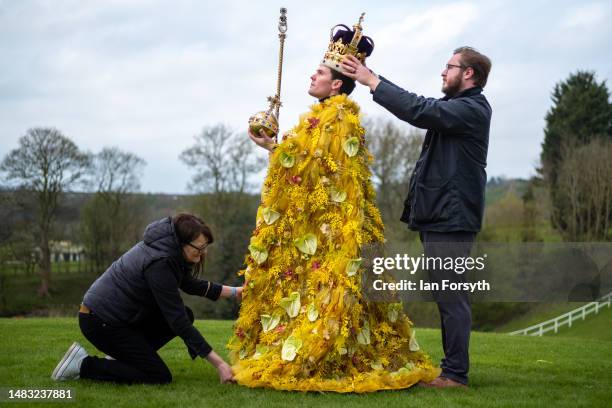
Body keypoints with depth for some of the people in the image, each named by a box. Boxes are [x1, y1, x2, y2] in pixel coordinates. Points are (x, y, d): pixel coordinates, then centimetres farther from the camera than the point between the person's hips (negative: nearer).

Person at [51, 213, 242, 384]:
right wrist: (218, 363, -24)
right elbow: (177, 322, -25)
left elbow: (188, 283, 21)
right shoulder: (159, 263, -27)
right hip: (100, 322, -10)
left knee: (186, 315, 5)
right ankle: (83, 365, -6)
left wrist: (233, 291, 14)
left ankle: (121, 357, 9)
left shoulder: (169, 248, 1)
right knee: (160, 377, -10)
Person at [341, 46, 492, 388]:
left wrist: (371, 80, -18)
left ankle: (456, 374, -5)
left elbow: (418, 109, -22)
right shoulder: (456, 106, 19)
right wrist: (371, 75, 12)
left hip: (452, 219, -10)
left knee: (451, 297, -8)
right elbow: (420, 107, 18)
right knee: (448, 298, 13)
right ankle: (453, 368, 20)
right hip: (438, 216, 10)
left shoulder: (472, 109, -12)